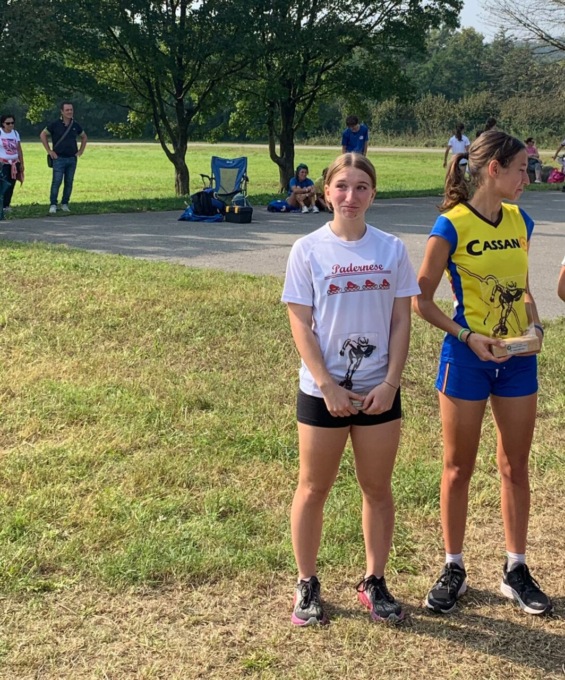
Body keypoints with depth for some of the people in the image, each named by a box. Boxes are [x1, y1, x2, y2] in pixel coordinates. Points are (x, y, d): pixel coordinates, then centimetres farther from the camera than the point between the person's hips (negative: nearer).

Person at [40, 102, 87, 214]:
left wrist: (80, 151, 12)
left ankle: (65, 204, 14)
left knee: (69, 182, 5)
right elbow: (43, 135, 3)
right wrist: (49, 151, -1)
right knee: (56, 182, -8)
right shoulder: (55, 124, -4)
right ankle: (53, 205, -3)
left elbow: (84, 137, 22)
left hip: (72, 159, 4)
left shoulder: (75, 125, 7)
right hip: (59, 158, -4)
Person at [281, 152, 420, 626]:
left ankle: (375, 583, 27)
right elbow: (300, 324, -7)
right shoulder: (308, 250, -5)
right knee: (314, 489, 9)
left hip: (379, 390, 2)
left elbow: (401, 320, 1)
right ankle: (307, 586, 24)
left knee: (378, 489, 11)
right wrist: (328, 386, -13)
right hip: (322, 391, -2)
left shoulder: (391, 249, 0)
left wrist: (391, 382, -9)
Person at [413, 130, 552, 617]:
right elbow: (421, 299, -9)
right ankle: (454, 569, 22)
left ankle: (517, 570, 24)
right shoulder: (452, 226, -12)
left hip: (518, 359, 5)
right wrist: (467, 337, -18)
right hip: (466, 359, -5)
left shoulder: (520, 221, 4)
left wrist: (535, 326, -3)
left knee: (516, 466, 12)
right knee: (459, 467, 8)